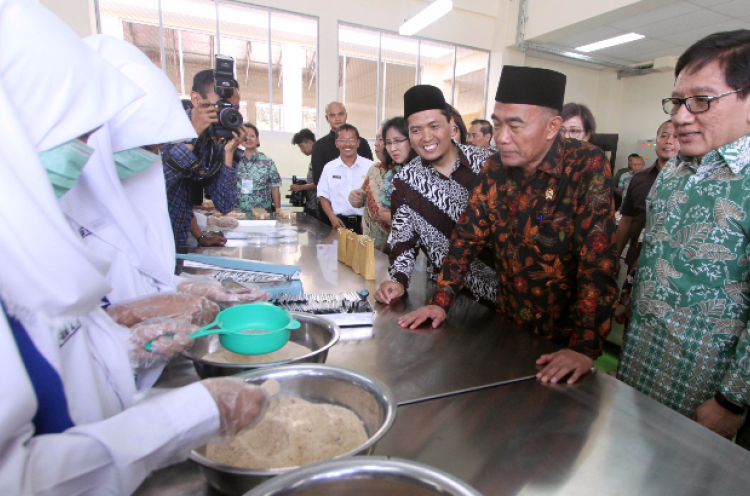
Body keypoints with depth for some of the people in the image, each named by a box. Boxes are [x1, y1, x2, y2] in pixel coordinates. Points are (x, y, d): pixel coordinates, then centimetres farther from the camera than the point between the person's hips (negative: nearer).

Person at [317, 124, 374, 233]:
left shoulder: (370, 167, 5)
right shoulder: (329, 168, 10)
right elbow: (323, 196, 12)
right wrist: (332, 218, -2)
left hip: (364, 222, -1)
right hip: (340, 222, 1)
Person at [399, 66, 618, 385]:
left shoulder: (587, 167, -19)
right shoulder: (495, 169, -4)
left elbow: (598, 262, -24)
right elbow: (468, 236, -1)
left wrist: (585, 348, -29)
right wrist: (440, 302, -8)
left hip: (563, 342, -4)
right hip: (506, 328, 4)